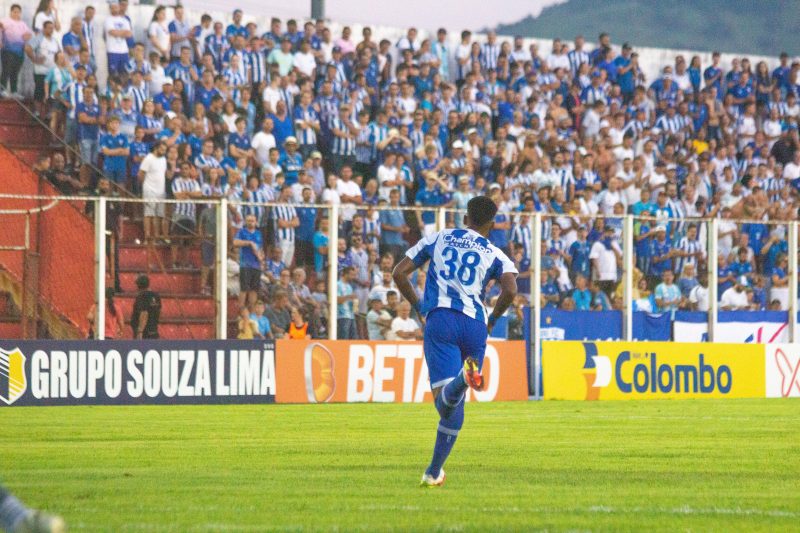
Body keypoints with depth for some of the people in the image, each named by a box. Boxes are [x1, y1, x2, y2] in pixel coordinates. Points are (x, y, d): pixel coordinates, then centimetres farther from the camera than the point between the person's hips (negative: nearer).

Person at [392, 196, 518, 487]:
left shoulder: (438, 239, 18)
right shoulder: (495, 255, 13)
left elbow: (399, 273, 15)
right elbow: (510, 290, -7)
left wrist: (420, 308, 26)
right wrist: (492, 320, 9)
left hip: (440, 320, -1)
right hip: (474, 325, 1)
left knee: (444, 400, -17)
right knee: (455, 405, 13)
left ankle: (465, 376, -51)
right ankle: (434, 472, 14)